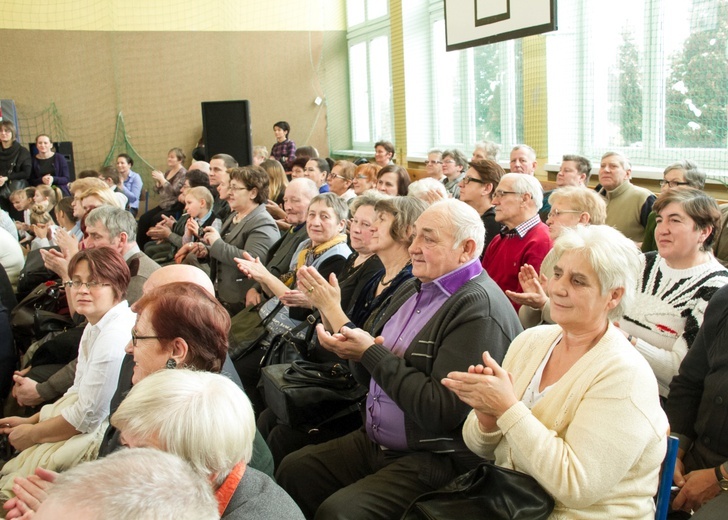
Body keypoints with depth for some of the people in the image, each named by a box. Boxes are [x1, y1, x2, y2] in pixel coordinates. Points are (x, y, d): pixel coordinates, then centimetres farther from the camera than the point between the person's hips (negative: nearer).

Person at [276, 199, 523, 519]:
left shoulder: (481, 310, -19)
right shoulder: (411, 289, 9)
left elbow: (441, 411, -25)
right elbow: (371, 376, 15)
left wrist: (372, 353, -19)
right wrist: (355, 348, -9)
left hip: (433, 460, -8)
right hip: (373, 442, 9)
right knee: (292, 469, 1)